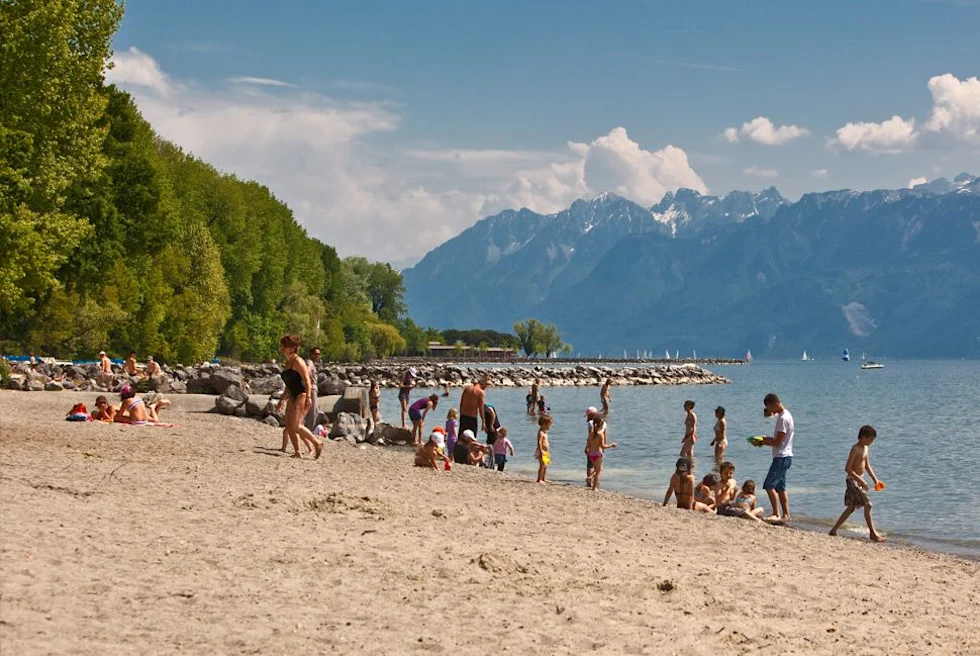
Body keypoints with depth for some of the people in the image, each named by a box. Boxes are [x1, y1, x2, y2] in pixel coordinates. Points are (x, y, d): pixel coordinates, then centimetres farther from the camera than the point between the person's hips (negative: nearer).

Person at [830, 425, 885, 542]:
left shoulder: (865, 448, 10)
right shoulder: (855, 449, -18)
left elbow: (867, 466, 20)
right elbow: (847, 469, -22)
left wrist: (875, 479, 10)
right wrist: (861, 480, -23)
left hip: (859, 479, 10)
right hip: (853, 480, -10)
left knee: (851, 507, 14)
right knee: (867, 504, -11)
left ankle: (834, 530, 20)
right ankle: (872, 533, -4)